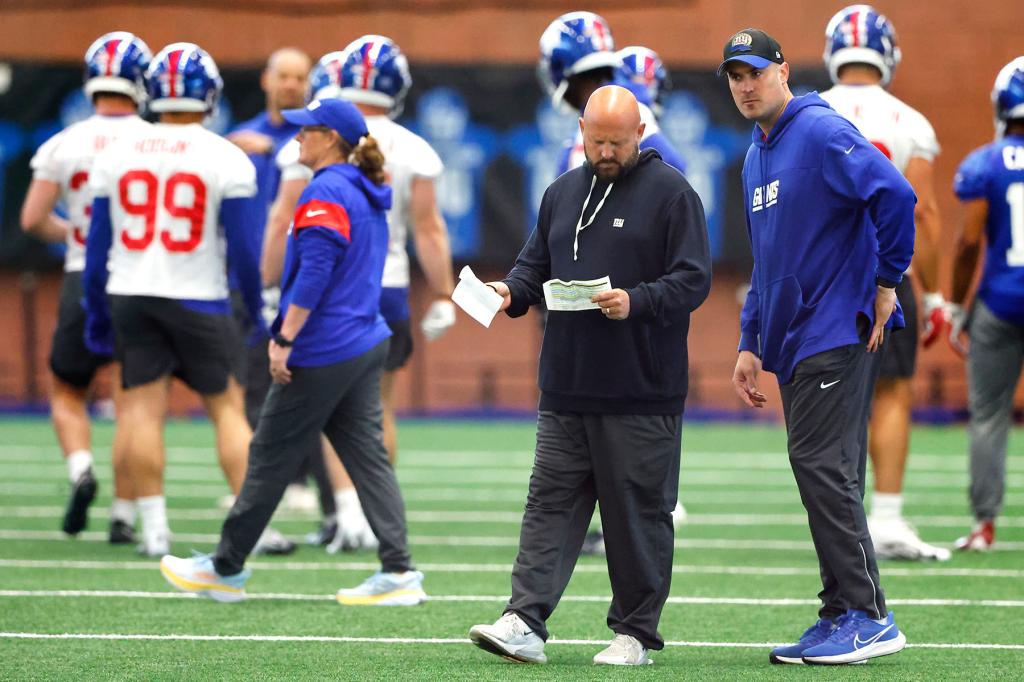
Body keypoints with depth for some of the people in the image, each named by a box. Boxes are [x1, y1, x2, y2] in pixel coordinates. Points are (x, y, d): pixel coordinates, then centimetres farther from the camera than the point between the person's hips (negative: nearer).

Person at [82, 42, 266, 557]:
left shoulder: (115, 156, 4)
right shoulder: (226, 160, -5)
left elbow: (98, 243, 7)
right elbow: (242, 248, -5)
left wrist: (97, 313, 15)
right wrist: (259, 311, 6)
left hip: (130, 297, 2)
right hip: (198, 301, -2)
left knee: (142, 407, 3)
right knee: (227, 406, 5)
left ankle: (154, 528, 0)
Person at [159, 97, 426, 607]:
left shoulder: (326, 193, -14)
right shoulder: (366, 194, 15)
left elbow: (313, 274, -22)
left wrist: (284, 340, -19)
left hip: (322, 352, -9)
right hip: (366, 344, 9)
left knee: (270, 456, 1)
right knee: (367, 455, 6)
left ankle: (226, 568, 10)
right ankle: (398, 572, -1)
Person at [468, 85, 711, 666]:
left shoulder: (670, 193, -3)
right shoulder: (563, 193, 15)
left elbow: (693, 279, -9)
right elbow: (536, 264, 23)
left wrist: (636, 302, -23)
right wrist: (514, 292, 1)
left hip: (642, 397, -5)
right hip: (566, 389, 5)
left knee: (639, 511, 1)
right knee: (550, 503, -1)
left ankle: (636, 631, 10)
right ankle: (525, 623, -6)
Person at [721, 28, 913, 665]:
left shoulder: (822, 132, -10)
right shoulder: (757, 159, 19)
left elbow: (895, 194, -23)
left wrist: (886, 283, -17)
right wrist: (751, 345, 21)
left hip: (838, 332, -9)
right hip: (793, 343, 9)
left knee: (822, 465, -12)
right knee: (824, 472, 9)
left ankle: (868, 618, -11)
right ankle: (841, 617, 12)